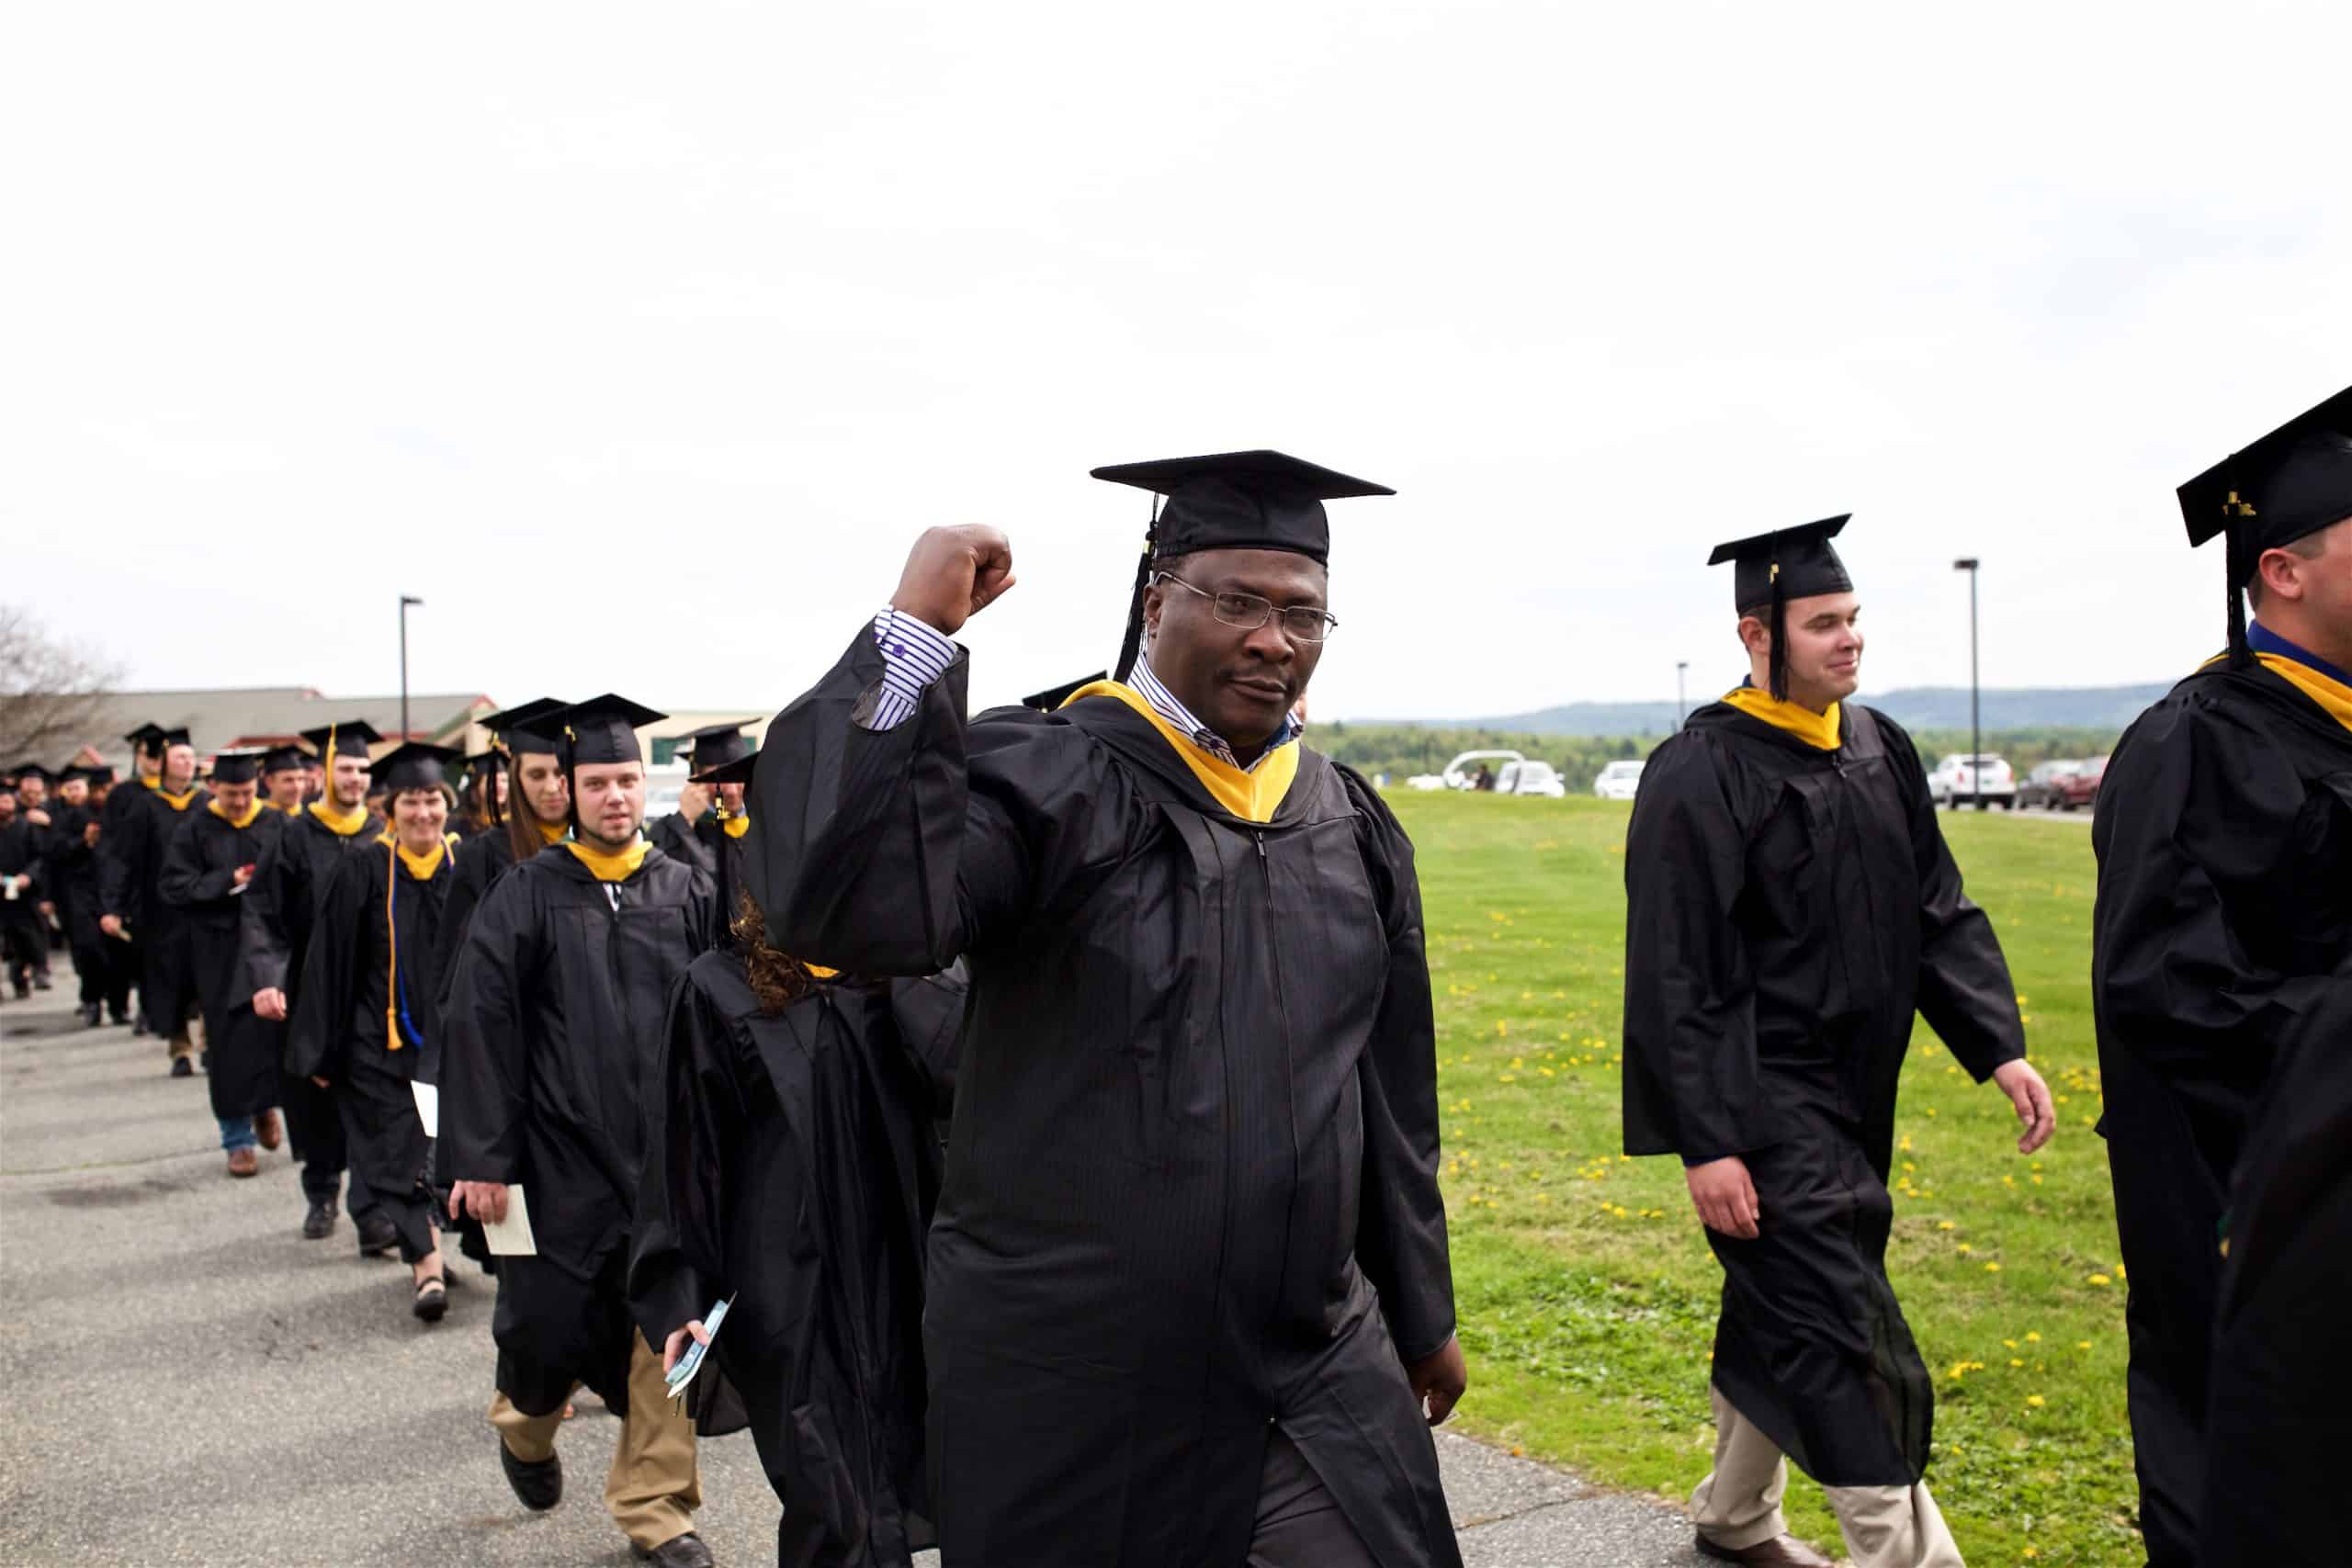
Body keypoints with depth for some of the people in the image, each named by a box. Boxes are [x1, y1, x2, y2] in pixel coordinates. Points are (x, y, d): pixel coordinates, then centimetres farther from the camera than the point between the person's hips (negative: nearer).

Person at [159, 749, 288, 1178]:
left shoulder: (275, 825, 5)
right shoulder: (194, 830, 1)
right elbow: (173, 886, -3)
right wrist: (228, 881, -13)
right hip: (221, 951, -1)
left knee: (273, 1027, -6)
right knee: (232, 1042, 1)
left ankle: (265, 1103, 23)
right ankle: (237, 1138, 11)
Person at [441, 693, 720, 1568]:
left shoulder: (686, 895, 3)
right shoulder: (527, 896, -3)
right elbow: (477, 1028, -6)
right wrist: (480, 1158, -10)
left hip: (669, 1151, 2)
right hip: (562, 1151, -2)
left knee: (670, 1330, 2)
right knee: (551, 1322, 6)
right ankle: (526, 1421, 41)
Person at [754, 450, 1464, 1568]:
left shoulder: (1352, 826, 5)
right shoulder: (1041, 782, -12)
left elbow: (1394, 1094, 13)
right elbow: (842, 908, -31)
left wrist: (1422, 1314, 19)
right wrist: (914, 634, -31)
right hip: (1070, 1378, -4)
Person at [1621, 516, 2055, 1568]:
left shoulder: (1877, 748, 7)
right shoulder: (1702, 773, -16)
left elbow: (1936, 911, 11)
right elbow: (1675, 974, -18)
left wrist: (1999, 1046, 1)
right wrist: (1706, 1143, -20)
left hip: (1850, 1091, 8)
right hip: (1763, 1100, -8)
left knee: (1778, 1309, 19)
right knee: (1839, 1334, -6)